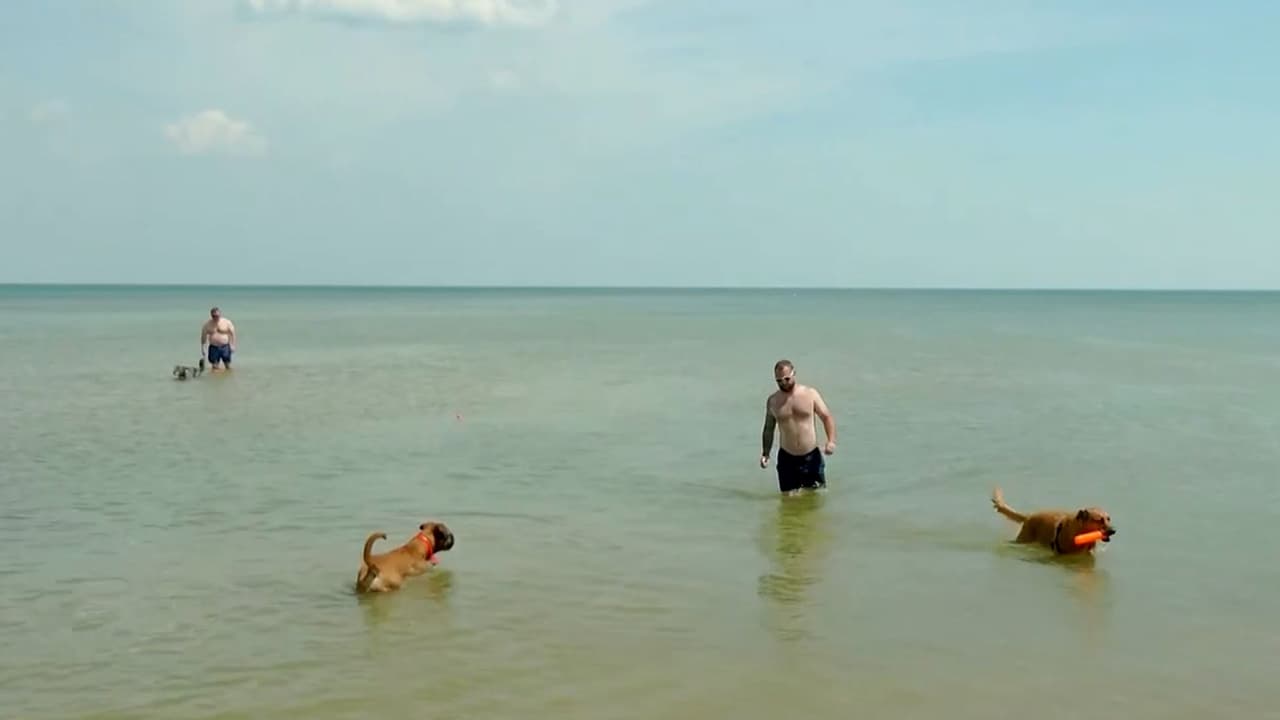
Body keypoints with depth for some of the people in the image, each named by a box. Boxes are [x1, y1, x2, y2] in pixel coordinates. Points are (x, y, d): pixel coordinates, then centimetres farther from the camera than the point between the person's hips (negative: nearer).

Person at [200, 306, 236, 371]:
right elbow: (203, 336, 7)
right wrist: (202, 349, 5)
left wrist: (233, 345, -8)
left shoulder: (227, 322, -2)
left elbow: (232, 334, 1)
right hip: (213, 348, 1)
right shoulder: (207, 324, 1)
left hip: (225, 347, -1)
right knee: (214, 367, 3)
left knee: (228, 367, 2)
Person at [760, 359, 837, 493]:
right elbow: (769, 429, 12)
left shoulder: (810, 394, -2)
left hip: (812, 456, -1)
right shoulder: (772, 401, 2)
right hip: (787, 458, 1)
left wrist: (831, 441, -16)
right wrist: (765, 454, 1)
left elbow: (826, 417, -1)